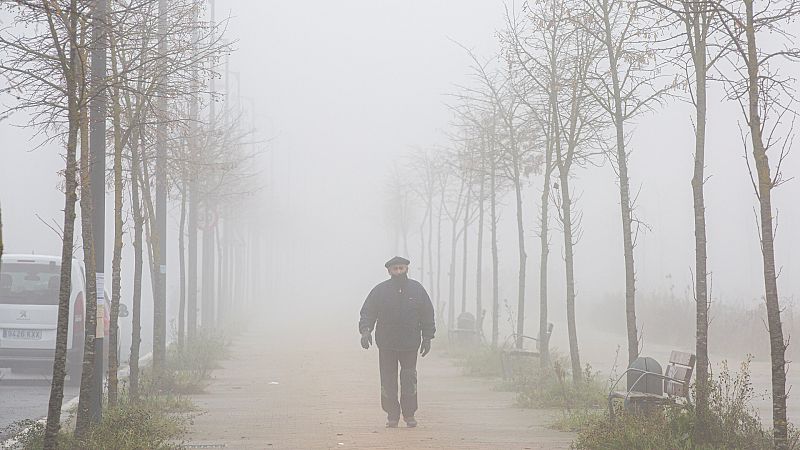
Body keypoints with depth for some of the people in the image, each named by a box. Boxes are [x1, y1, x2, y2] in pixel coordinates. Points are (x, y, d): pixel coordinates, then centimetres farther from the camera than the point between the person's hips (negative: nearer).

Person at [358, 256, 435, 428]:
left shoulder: (417, 289, 5)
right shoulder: (380, 291, 1)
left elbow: (427, 315, 10)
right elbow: (367, 312, 1)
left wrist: (427, 338, 6)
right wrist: (365, 330, -16)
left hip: (410, 344, 0)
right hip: (386, 345, 0)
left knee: (409, 380, 1)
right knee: (388, 381, 1)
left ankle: (409, 414, 12)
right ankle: (392, 415, 9)